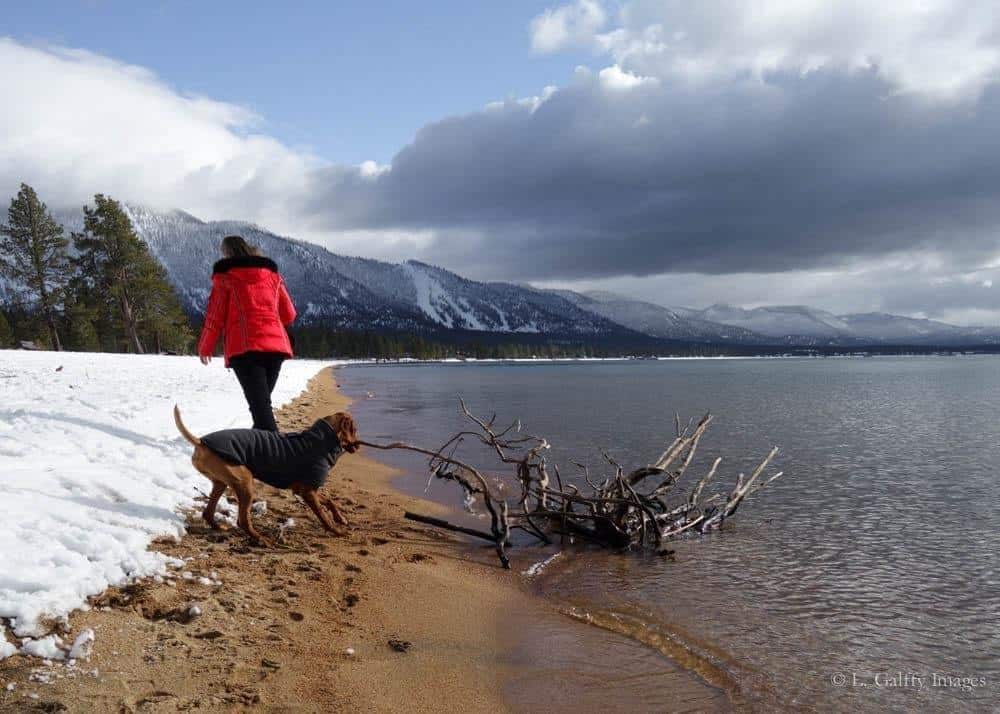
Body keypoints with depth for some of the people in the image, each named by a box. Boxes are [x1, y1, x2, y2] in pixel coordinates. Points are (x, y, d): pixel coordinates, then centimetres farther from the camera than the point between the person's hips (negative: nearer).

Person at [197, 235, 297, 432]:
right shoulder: (272, 274, 18)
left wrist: (205, 348, 18)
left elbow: (215, 317, 5)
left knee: (259, 403, -12)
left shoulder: (225, 276, 6)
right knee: (263, 401, 17)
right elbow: (289, 314, 18)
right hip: (276, 345, 5)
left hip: (244, 347, -4)